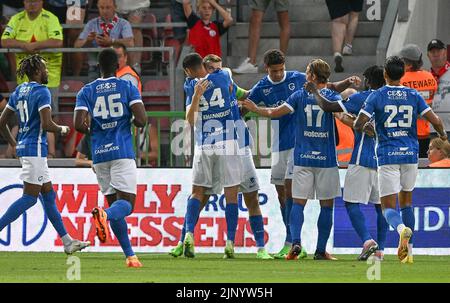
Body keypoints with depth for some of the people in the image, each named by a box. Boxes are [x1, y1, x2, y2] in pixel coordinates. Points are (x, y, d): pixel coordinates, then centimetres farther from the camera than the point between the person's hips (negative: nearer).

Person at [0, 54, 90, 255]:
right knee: (30, 198, -6)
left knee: (49, 195, 12)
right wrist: (61, 129, -2)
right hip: (35, 149, -9)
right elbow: (46, 124, -21)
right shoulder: (42, 92, -13)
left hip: (23, 147, 9)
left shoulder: (18, 92, 12)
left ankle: (67, 242, 16)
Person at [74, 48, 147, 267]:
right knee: (126, 203, -6)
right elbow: (141, 120, -8)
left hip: (99, 154, 3)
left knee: (115, 203, 12)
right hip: (122, 151, -3)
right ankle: (104, 214, -40)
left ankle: (130, 256, 7)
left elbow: (79, 125, -5)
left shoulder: (86, 92, 8)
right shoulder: (128, 87, 2)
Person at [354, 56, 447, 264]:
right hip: (410, 154, 3)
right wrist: (443, 135, 21)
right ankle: (408, 251, 14)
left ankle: (402, 229, -36)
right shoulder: (413, 96, 3)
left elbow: (358, 124, -7)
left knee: (388, 206, -2)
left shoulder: (376, 96, -4)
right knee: (406, 202, 19)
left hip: (387, 156, -3)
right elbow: (435, 120, -1)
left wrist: (364, 128, 17)